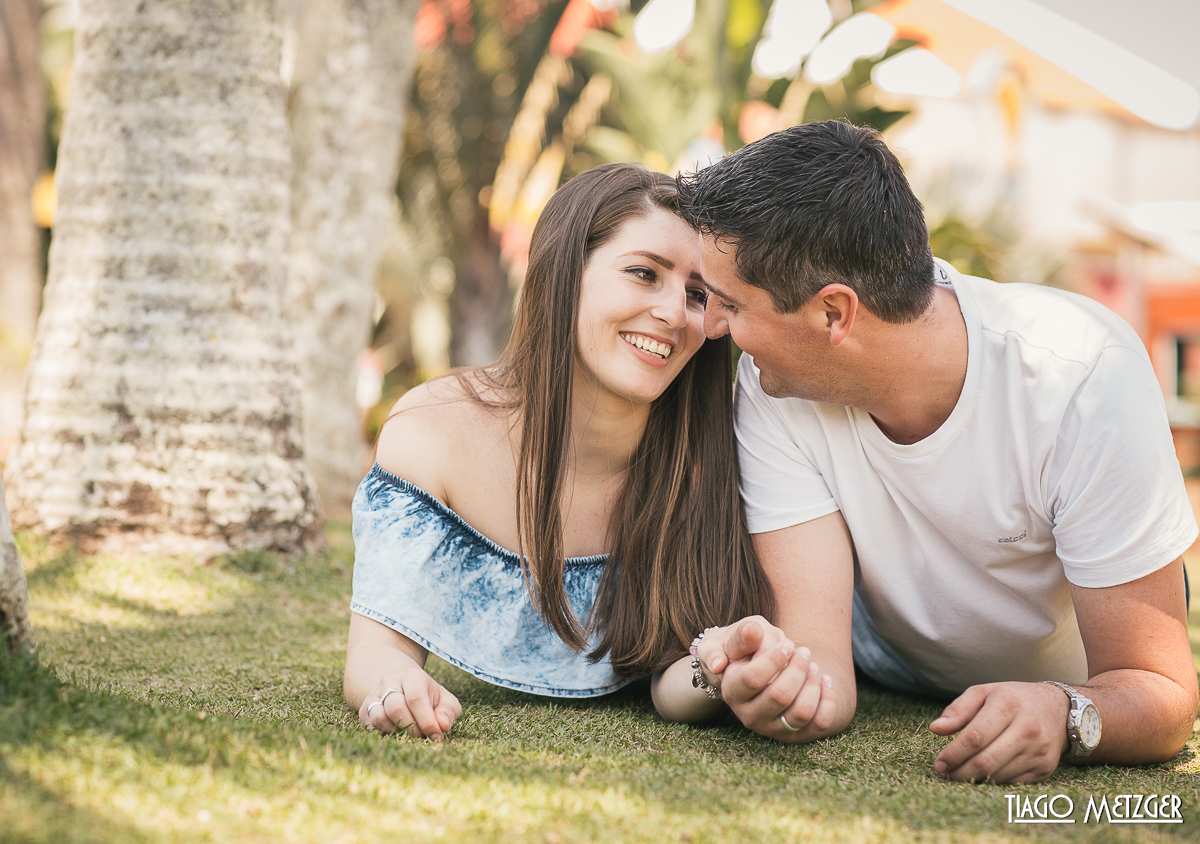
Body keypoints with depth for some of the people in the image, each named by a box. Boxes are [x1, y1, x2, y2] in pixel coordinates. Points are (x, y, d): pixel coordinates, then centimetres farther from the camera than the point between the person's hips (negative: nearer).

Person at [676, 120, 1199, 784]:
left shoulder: (1084, 379, -34)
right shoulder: (772, 385, -24)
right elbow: (817, 653, -30)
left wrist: (1064, 715, -53)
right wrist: (790, 684, -54)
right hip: (889, 672, -1)